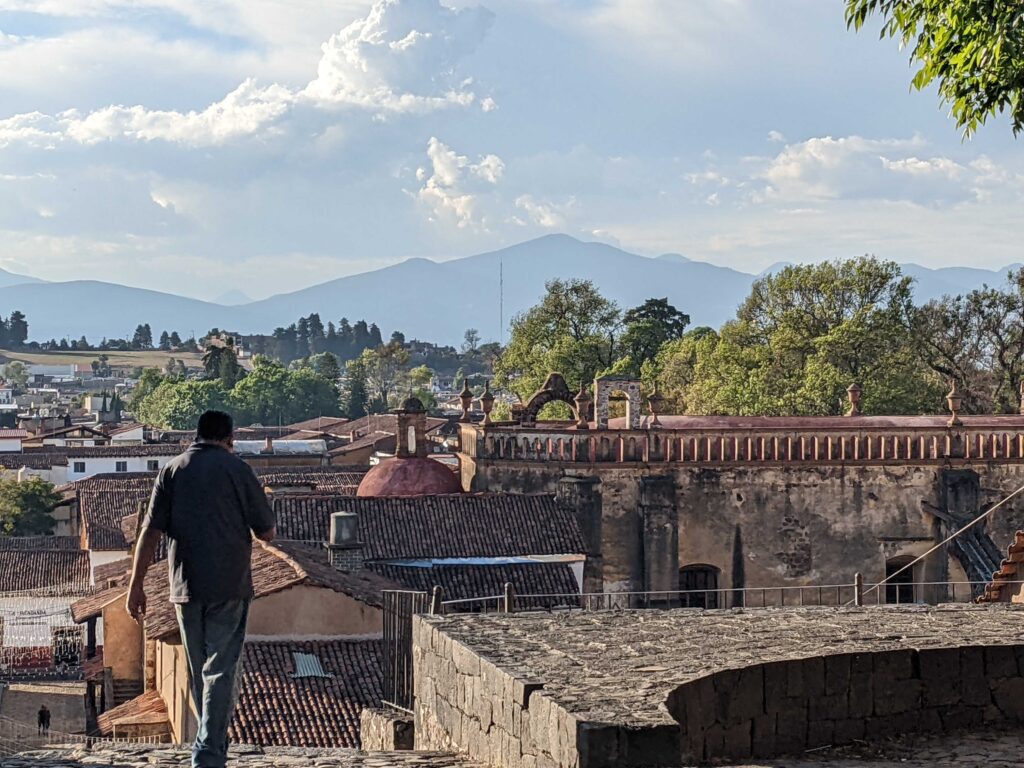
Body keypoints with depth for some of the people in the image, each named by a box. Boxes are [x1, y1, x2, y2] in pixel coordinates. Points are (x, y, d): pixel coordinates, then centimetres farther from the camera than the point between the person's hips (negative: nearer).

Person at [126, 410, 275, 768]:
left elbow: (150, 532, -1)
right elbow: (267, 532, 1)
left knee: (199, 672, 15)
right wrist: (260, 531, 25)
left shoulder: (172, 470, 6)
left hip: (186, 588, 3)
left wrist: (136, 585, 1)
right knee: (220, 671, -3)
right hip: (230, 587, -3)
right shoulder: (237, 469, -2)